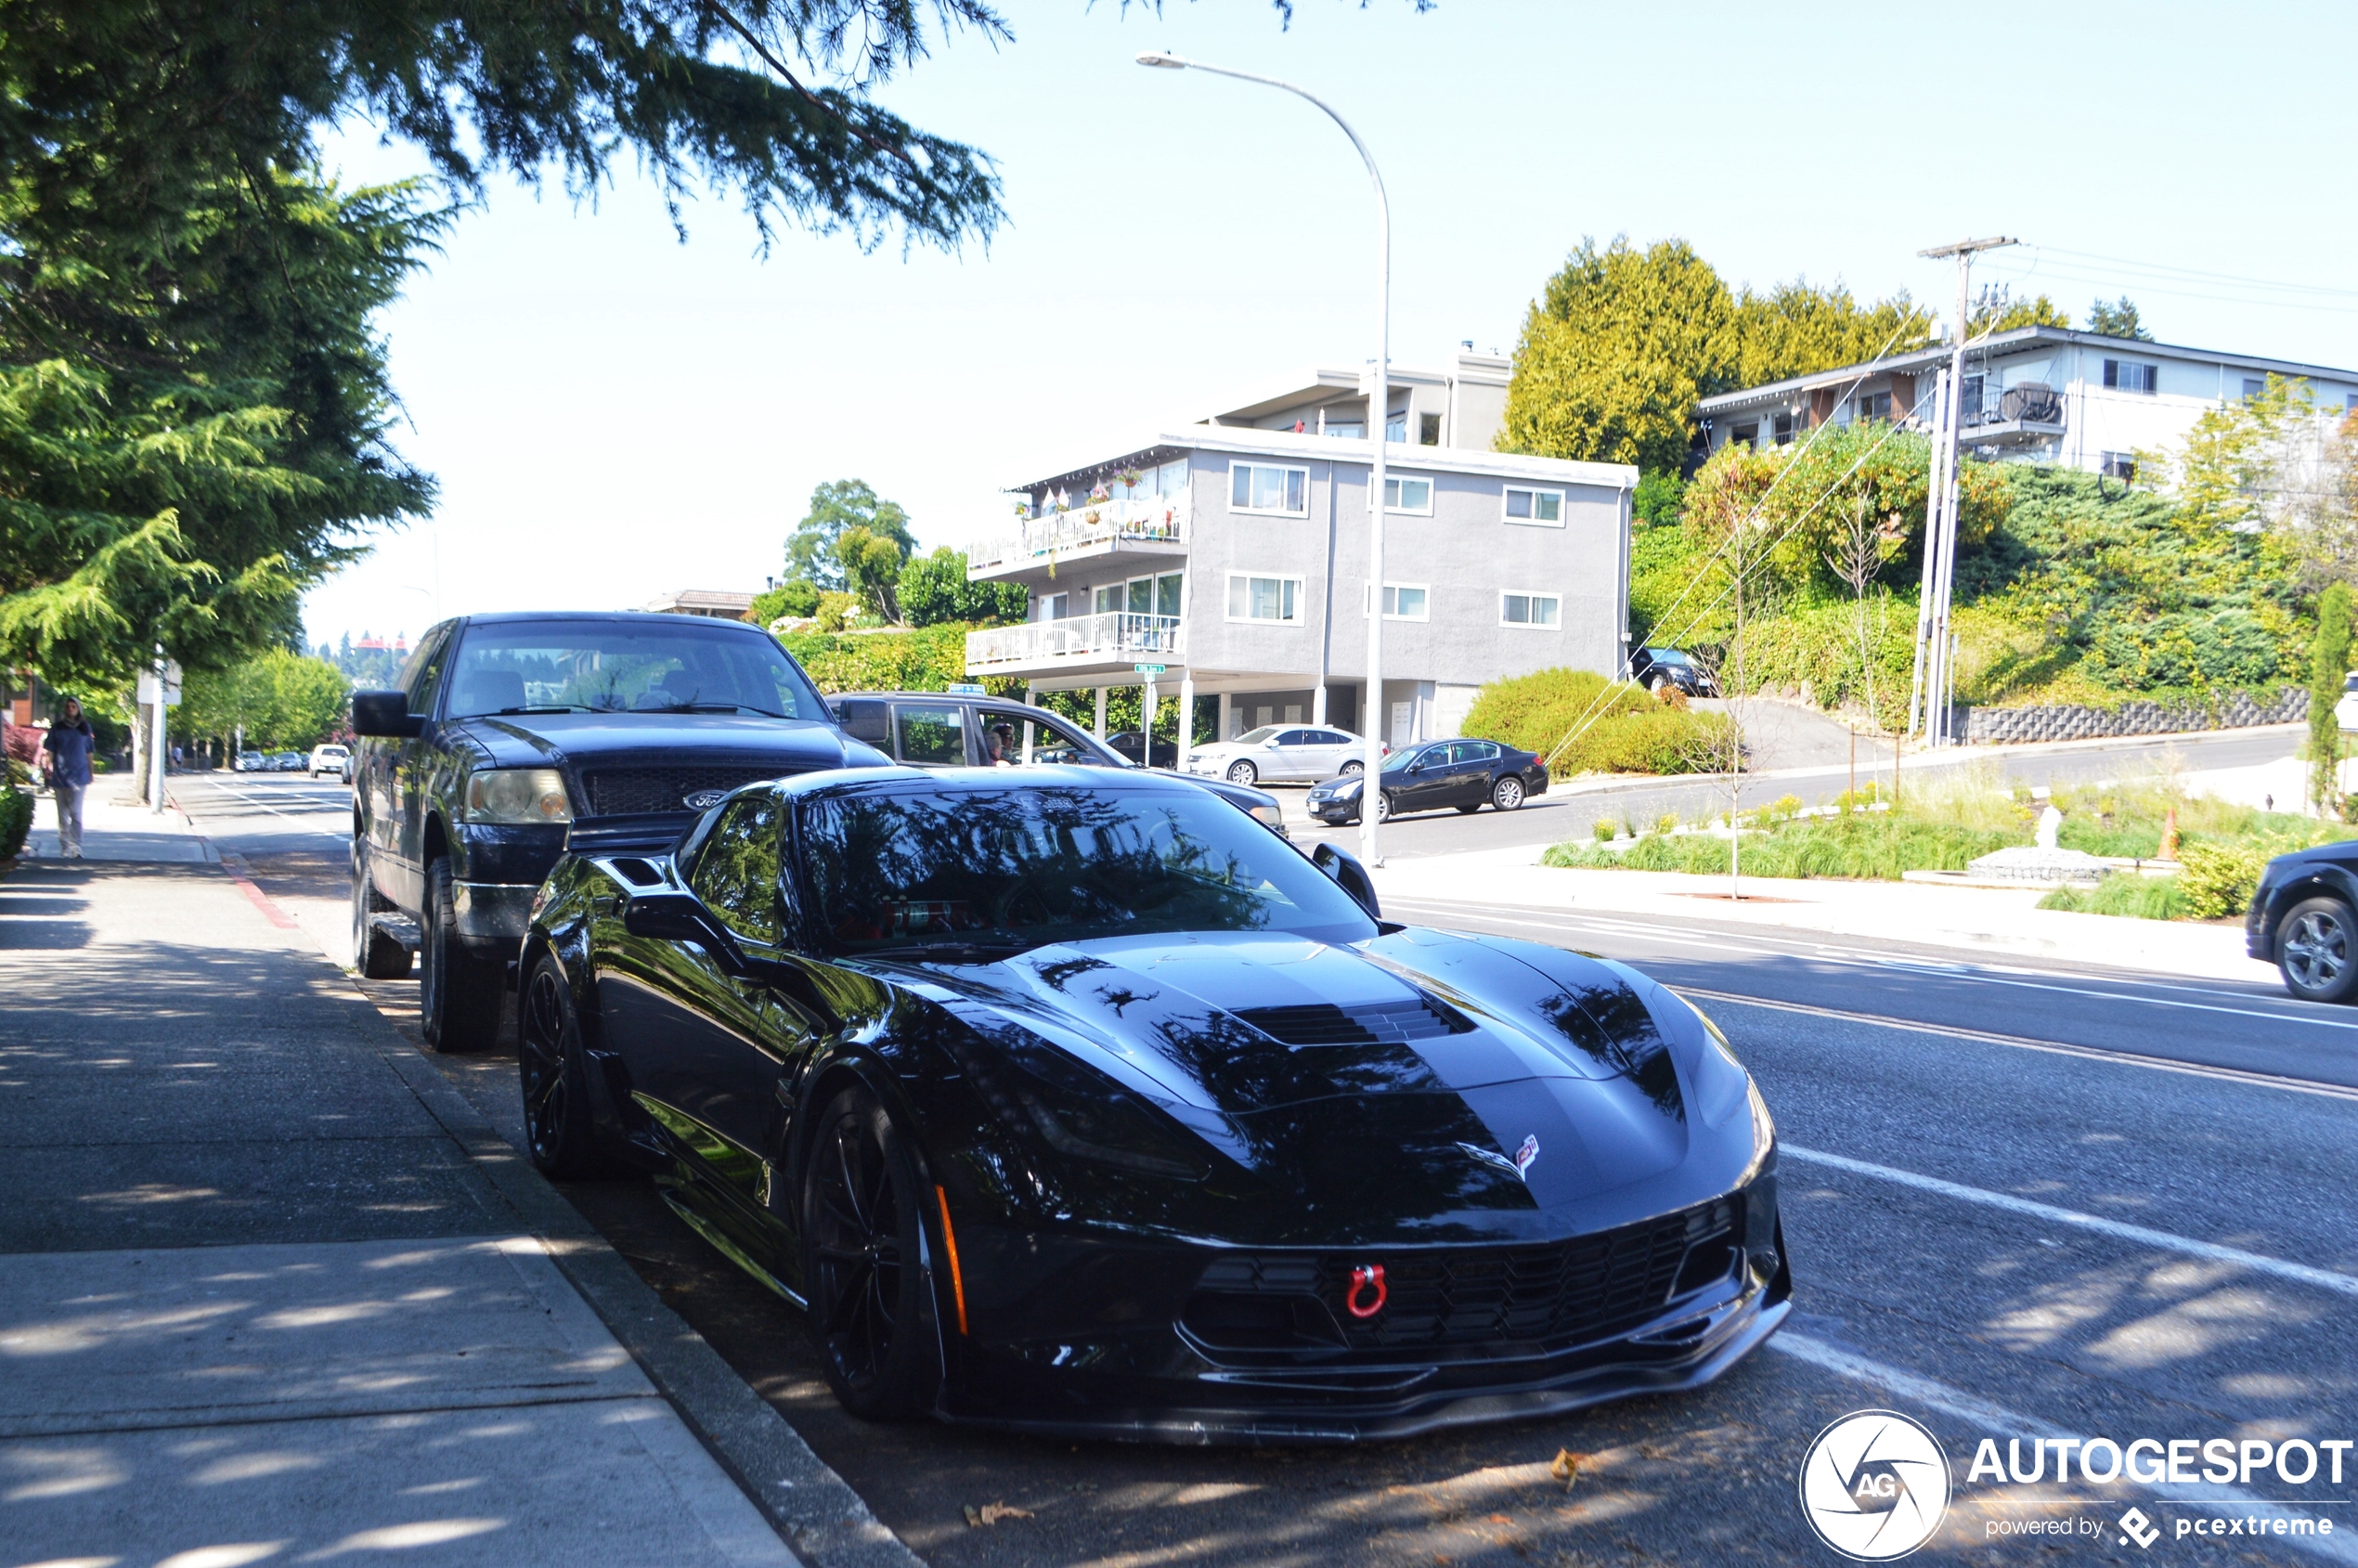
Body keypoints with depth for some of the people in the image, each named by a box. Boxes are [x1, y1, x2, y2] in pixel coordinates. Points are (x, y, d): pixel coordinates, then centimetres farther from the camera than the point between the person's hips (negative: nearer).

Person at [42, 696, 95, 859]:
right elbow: (50, 750, 5)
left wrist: (90, 773, 13)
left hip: (78, 775, -1)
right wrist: (48, 766, -8)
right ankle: (65, 848, 13)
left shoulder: (84, 728, 8)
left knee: (76, 813, -10)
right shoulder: (57, 728, 6)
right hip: (59, 777, 1)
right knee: (63, 814, 7)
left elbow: (89, 753, 12)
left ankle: (76, 848, -12)